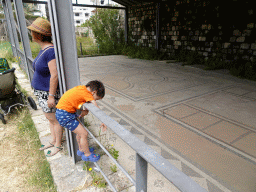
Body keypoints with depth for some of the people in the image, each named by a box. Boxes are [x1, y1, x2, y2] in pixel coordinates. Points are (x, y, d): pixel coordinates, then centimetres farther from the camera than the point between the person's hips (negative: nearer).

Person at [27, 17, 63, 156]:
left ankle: (58, 145, 24)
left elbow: (54, 75, -26)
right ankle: (53, 141, 39)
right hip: (42, 92, 10)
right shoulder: (43, 49, 8)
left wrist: (51, 96, -24)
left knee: (54, 119, 6)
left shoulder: (51, 51, -23)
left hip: (49, 92, -10)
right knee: (50, 118, 21)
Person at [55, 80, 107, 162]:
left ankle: (81, 149, 41)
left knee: (80, 131, 23)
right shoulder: (86, 93, -21)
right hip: (64, 115, -10)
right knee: (84, 133, -3)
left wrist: (84, 109, -10)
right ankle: (87, 154, 16)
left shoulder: (81, 88, 6)